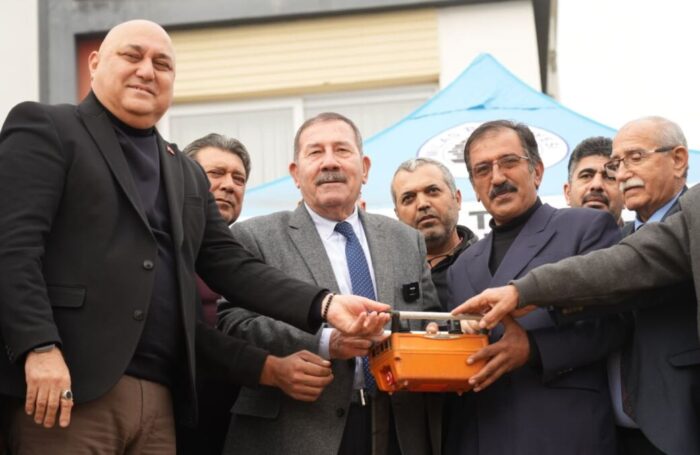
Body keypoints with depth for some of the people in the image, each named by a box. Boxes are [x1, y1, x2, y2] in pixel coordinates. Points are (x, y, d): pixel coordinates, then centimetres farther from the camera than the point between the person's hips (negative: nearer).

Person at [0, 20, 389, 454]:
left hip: (160, 397, 6)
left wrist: (325, 304, 2)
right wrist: (39, 348, -20)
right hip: (68, 386, -6)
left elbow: (232, 266, 16)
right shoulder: (45, 129, 3)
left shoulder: (188, 174, 23)